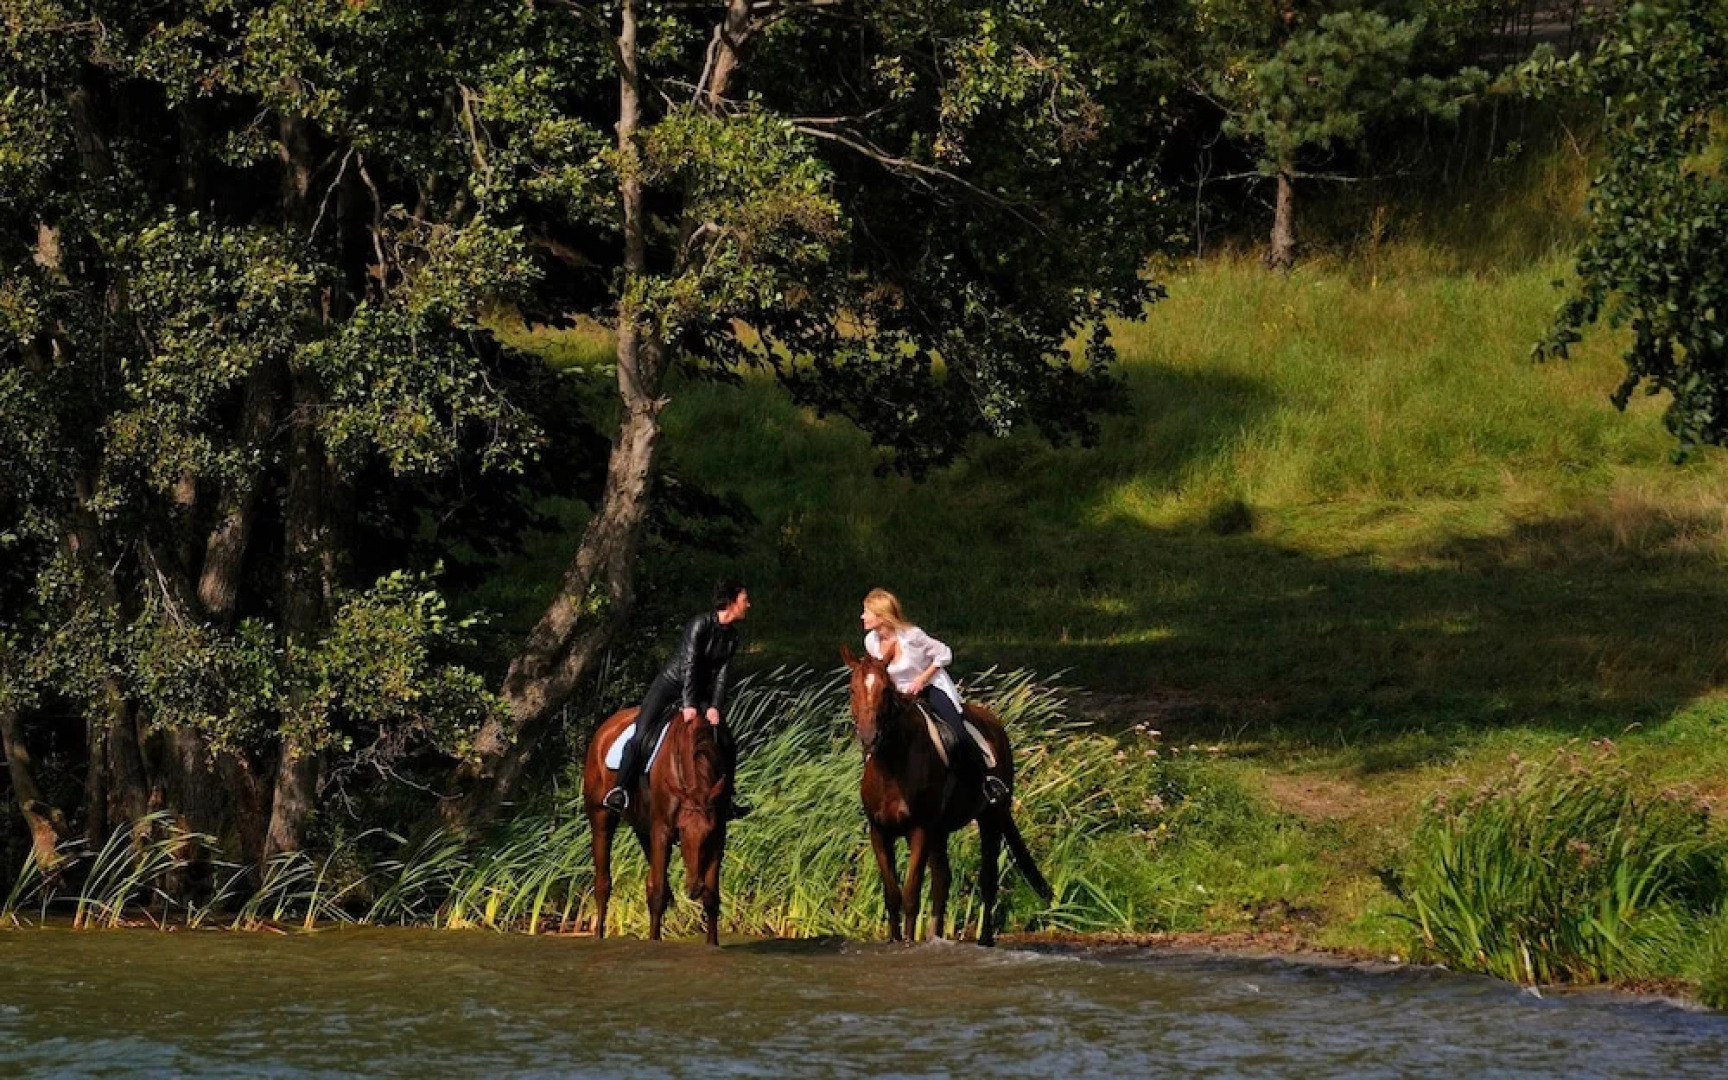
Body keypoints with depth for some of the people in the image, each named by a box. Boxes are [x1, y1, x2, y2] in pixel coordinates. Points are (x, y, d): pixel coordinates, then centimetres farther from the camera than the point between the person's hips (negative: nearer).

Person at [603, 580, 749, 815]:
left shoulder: (731, 637, 2)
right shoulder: (701, 624, -19)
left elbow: (721, 674, -1)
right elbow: (689, 664, -23)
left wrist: (715, 707, -14)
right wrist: (689, 705, -28)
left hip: (699, 691, 7)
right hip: (669, 686, -7)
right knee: (642, 737, -21)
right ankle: (619, 791, -20)